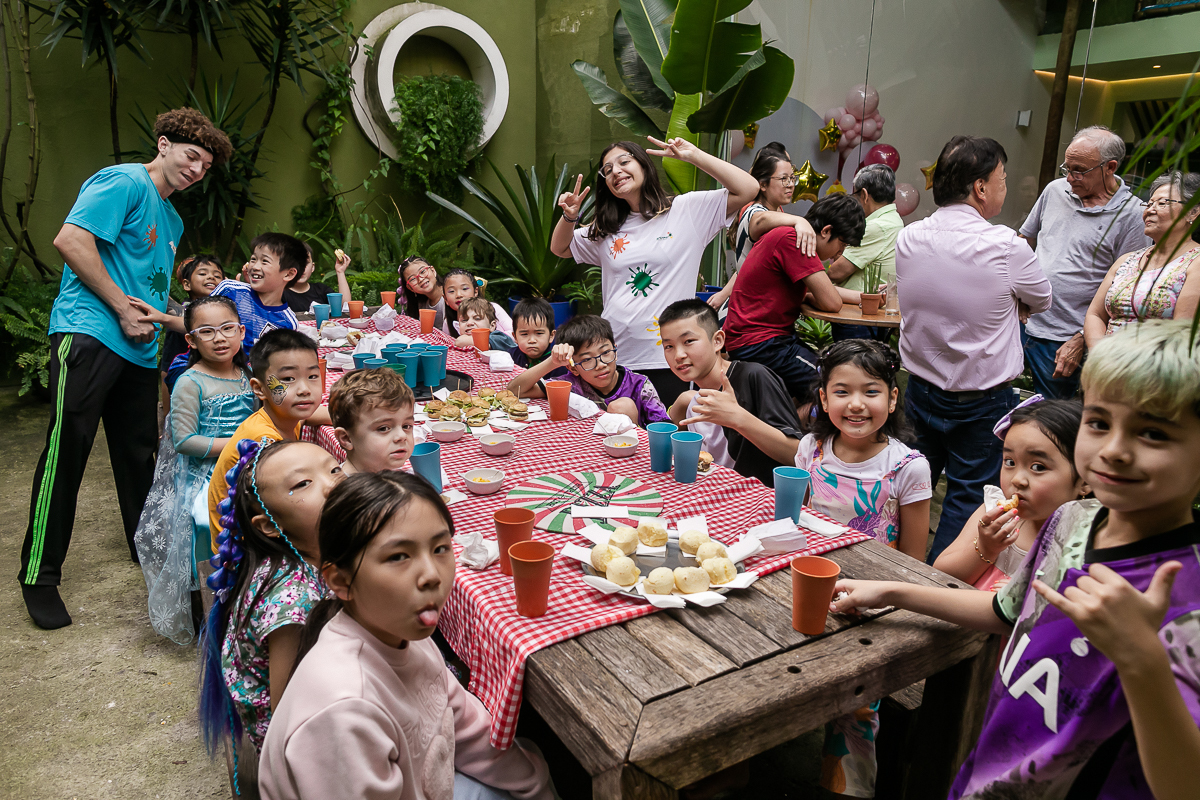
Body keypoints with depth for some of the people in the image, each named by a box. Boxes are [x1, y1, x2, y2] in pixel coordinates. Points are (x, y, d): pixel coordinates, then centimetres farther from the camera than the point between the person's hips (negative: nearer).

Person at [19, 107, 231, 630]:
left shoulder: (172, 220, 23)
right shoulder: (124, 182, -5)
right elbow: (71, 240, -16)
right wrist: (124, 309, -13)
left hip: (138, 349, 9)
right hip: (89, 335, -9)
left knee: (139, 451, 14)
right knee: (66, 452, -7)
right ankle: (39, 576, 3)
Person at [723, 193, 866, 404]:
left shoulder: (788, 237, 14)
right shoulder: (791, 238, -18)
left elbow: (824, 289, 23)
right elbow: (831, 302, -18)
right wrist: (808, 296, 2)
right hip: (758, 344, -11)